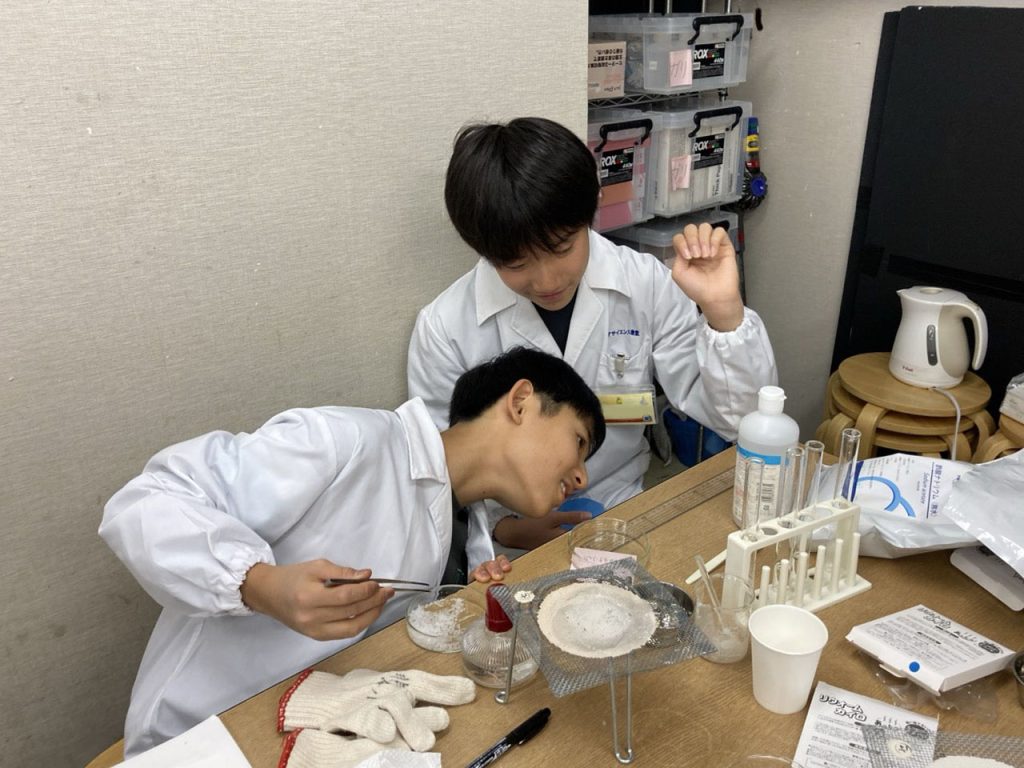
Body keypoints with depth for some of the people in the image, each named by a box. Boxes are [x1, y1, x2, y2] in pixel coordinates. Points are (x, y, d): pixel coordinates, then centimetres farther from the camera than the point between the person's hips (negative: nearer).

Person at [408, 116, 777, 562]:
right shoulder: (444, 329, -13)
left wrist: (723, 310, -23)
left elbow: (738, 419, -7)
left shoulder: (646, 285, -10)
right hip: (510, 548, -1)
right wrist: (507, 528, -20)